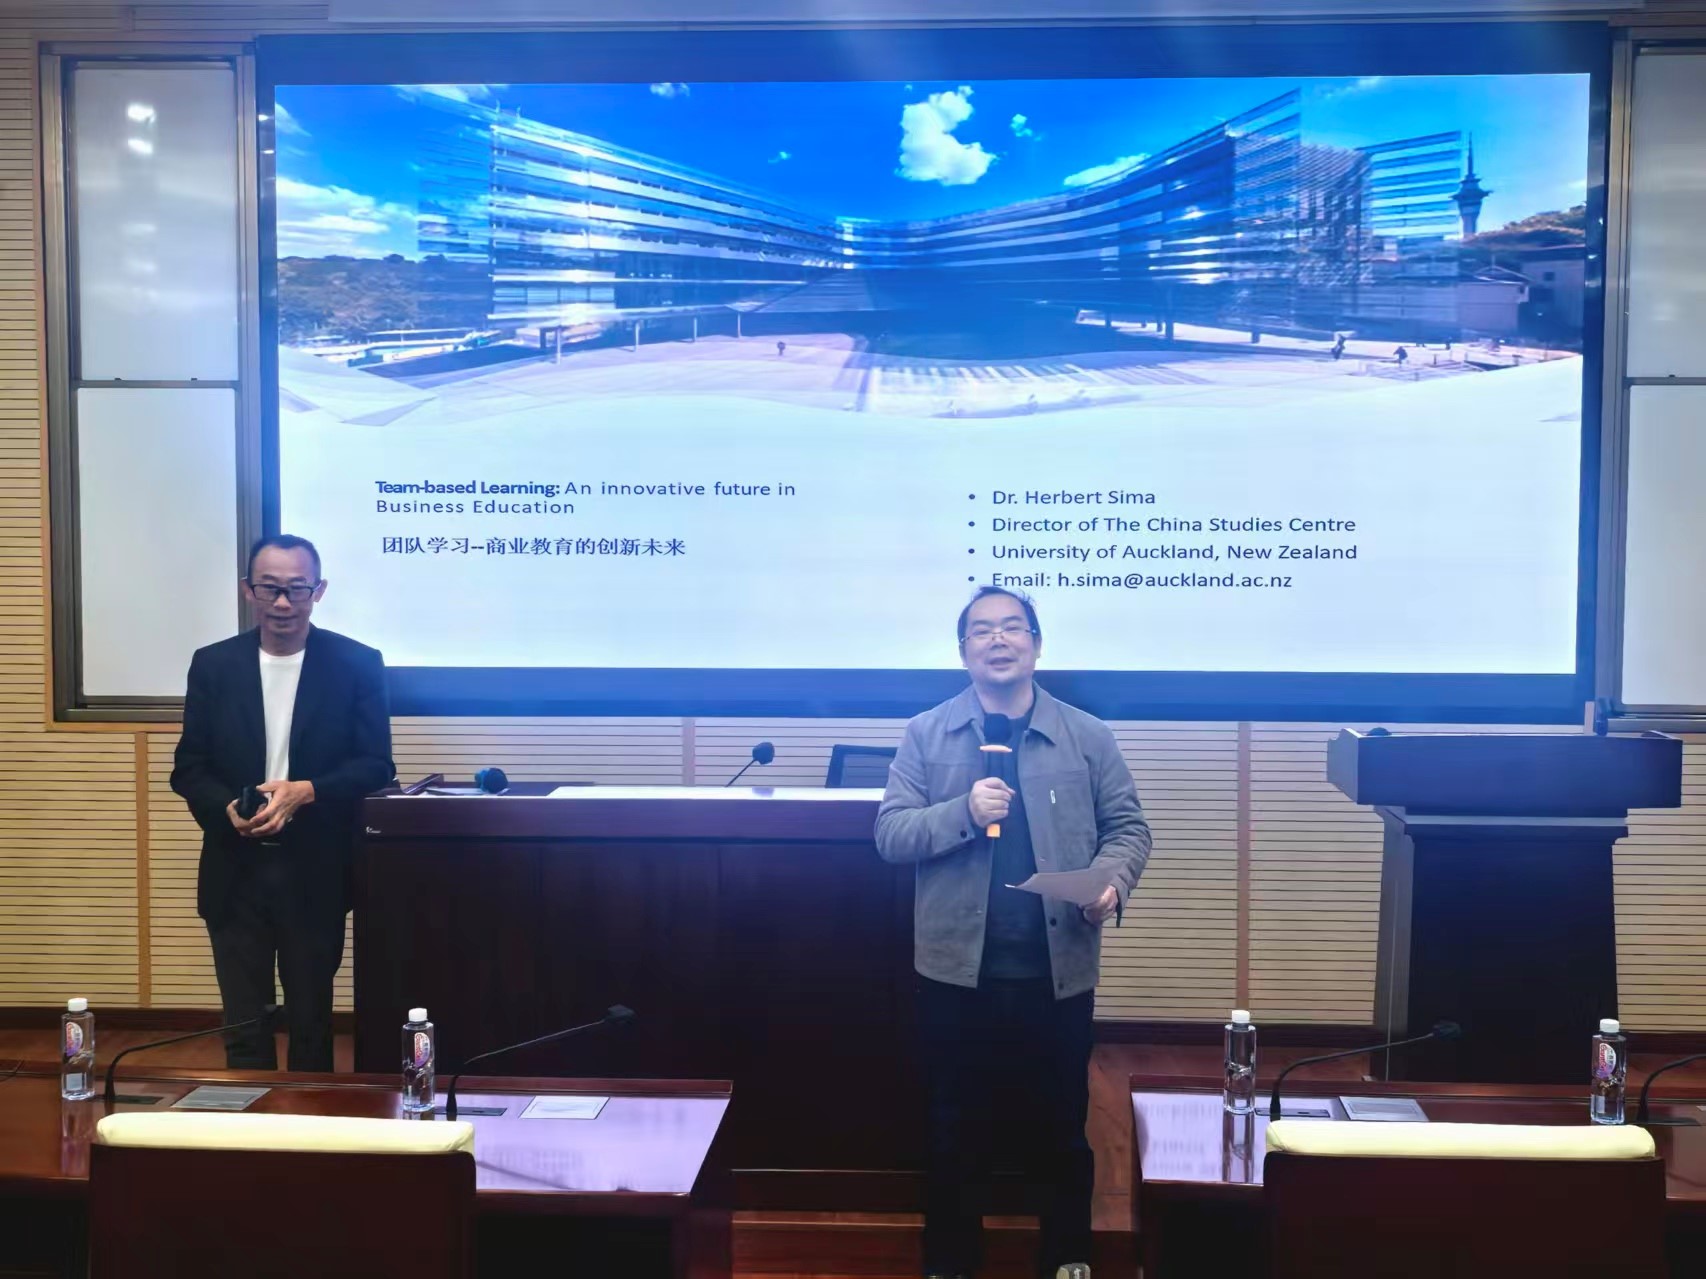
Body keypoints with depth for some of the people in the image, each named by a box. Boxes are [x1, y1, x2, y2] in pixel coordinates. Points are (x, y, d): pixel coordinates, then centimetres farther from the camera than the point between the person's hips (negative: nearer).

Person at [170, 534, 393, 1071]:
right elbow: (189, 768, 4)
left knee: (312, 1022, 14)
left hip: (316, 874, -1)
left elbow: (376, 765, -5)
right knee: (243, 1027, 9)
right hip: (236, 874, 1)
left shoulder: (357, 664, -3)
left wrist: (306, 791, -21)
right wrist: (227, 808, -16)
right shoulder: (213, 664, 2)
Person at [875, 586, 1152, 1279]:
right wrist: (962, 813, -20)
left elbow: (1127, 824, 6)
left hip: (1058, 966, 1)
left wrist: (1112, 879, -14)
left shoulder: (1087, 735, 3)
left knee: (1060, 1123, 15)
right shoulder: (926, 734, 1)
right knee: (957, 1128, 14)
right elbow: (890, 833, -4)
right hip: (958, 966, 0)